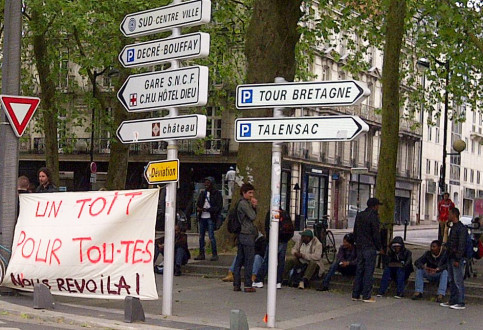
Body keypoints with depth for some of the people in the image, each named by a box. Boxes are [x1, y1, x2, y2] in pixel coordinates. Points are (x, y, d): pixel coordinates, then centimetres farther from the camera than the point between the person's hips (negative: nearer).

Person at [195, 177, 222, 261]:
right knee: (201, 236, 9)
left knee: (211, 236, -9)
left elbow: (219, 206, -8)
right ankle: (201, 254, 16)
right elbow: (198, 204, 19)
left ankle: (215, 254, -3)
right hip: (202, 217, 6)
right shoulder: (203, 193, 16)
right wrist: (198, 208, -5)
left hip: (210, 218, -6)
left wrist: (207, 209, -17)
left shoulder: (217, 194, -2)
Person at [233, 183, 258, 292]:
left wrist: (254, 207, 3)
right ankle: (248, 285, -2)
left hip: (241, 235, 10)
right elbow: (252, 217, -14)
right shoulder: (244, 203, -12)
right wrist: (253, 207, 1)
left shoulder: (246, 203, 18)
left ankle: (236, 284, 11)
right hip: (247, 235, -10)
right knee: (249, 261, -4)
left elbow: (253, 216, 19)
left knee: (239, 260, 9)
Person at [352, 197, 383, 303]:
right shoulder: (373, 217, -11)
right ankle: (366, 296, -4)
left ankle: (355, 294, 13)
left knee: (359, 270, 11)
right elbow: (376, 234, -13)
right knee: (369, 271, -4)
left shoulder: (359, 215, 13)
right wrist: (379, 248, -3)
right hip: (370, 248, -7)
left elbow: (355, 232, 18)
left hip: (359, 247, 7)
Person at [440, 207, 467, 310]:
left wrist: (457, 259, -20)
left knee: (458, 280, -7)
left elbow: (461, 245, -18)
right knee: (451, 280, 12)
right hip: (450, 257, 10)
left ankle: (461, 303, -4)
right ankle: (452, 301, 18)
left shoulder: (462, 228, -14)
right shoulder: (453, 227, 16)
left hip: (457, 259, -10)